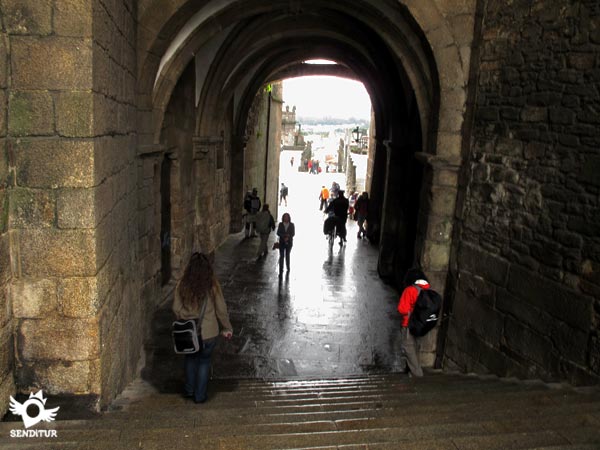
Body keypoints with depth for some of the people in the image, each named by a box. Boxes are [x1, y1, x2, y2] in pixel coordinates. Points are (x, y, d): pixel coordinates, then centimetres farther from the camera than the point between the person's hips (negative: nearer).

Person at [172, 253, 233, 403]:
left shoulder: (182, 285, -10)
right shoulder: (212, 286, -14)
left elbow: (176, 309, -4)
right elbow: (221, 310, -8)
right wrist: (227, 328, 5)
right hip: (208, 333, -2)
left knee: (190, 358, 26)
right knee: (204, 361, 17)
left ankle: (189, 390, 35)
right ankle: (199, 395, 24)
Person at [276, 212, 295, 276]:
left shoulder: (291, 225, -2)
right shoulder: (280, 224, -2)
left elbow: (293, 233, -6)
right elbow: (278, 233, -6)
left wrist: (288, 237, -20)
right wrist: (285, 235, -19)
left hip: (289, 242, 1)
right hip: (282, 242, -1)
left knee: (287, 255, 17)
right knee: (281, 256, -5)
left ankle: (288, 267, 35)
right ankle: (281, 270, -5)